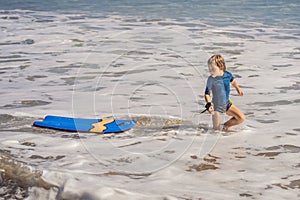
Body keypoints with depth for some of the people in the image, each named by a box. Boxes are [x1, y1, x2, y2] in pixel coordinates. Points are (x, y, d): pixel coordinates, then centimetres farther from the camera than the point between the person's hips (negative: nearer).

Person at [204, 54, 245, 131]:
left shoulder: (228, 74, -10)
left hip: (227, 104, 4)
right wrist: (209, 104, -34)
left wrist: (237, 88, 30)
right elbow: (207, 94, -18)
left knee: (242, 118, -1)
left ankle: (226, 125, 18)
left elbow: (232, 80, 15)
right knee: (216, 130, -5)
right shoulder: (211, 79, -21)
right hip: (217, 106, -4)